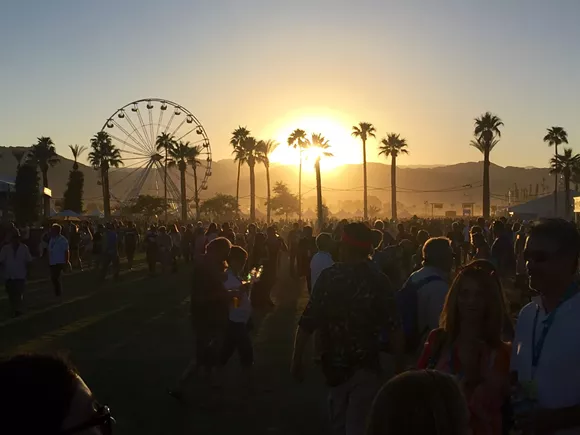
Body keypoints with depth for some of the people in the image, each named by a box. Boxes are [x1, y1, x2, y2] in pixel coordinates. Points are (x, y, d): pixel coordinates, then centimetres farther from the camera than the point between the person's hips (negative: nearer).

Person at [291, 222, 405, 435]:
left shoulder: (329, 276, -8)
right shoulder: (379, 280, -7)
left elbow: (307, 323, -12)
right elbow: (394, 329, -12)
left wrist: (297, 360, -5)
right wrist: (399, 366, -2)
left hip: (334, 362, 1)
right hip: (364, 364, -1)